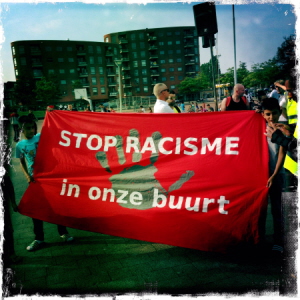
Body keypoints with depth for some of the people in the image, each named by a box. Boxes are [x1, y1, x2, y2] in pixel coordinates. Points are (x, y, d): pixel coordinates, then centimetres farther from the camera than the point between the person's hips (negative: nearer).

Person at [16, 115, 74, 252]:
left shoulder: (40, 137, -3)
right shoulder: (20, 145, 3)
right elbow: (22, 163, 10)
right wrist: (27, 176, -3)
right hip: (34, 179, 2)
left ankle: (63, 232, 22)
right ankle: (38, 239, 21)